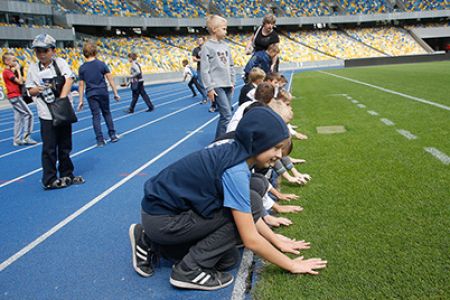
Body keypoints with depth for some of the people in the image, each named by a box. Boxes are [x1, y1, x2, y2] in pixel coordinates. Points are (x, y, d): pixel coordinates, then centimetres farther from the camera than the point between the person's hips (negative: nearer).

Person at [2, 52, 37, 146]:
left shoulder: (10, 71, 14)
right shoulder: (7, 72, -13)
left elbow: (23, 80, 12)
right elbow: (20, 82, -18)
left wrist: (16, 71, 1)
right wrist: (18, 70, -10)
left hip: (16, 97, 10)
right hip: (15, 97, -10)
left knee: (18, 118, 12)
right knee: (29, 114, -9)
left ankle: (17, 140, 17)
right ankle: (26, 137, -6)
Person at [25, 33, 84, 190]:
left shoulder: (60, 62, 1)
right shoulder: (33, 68, 5)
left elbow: (69, 80, -10)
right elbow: (30, 90, 9)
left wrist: (62, 98, -21)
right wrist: (40, 89, -13)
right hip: (46, 114, 0)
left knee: (65, 146, 11)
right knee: (49, 148, 1)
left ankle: (66, 176, 25)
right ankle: (49, 180, 12)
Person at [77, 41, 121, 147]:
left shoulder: (82, 68, -1)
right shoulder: (101, 64, -5)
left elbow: (81, 85, 0)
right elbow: (110, 80, -6)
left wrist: (81, 101, 5)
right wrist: (115, 93, 0)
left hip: (91, 95, 1)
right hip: (103, 93, 0)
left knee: (96, 116, 5)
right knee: (107, 113, 16)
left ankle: (100, 140, 4)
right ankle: (113, 135, 20)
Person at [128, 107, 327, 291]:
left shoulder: (233, 151, 1)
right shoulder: (235, 171, -26)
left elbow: (250, 214, 12)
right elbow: (251, 239, -21)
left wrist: (278, 242, 14)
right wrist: (291, 265, -8)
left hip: (165, 205, 9)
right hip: (161, 220, -9)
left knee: (227, 259, 10)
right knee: (248, 208, -16)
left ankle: (152, 242, 17)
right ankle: (190, 270, -7)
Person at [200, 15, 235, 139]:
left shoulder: (225, 45, 13)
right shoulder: (207, 47, -8)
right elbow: (204, 70, -11)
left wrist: (232, 82, 16)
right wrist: (209, 88, -14)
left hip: (227, 85, 7)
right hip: (217, 86, -7)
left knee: (225, 115, 10)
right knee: (227, 115, -12)